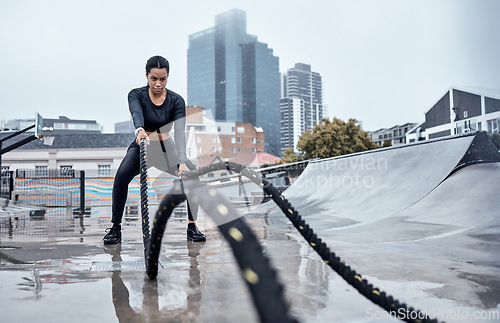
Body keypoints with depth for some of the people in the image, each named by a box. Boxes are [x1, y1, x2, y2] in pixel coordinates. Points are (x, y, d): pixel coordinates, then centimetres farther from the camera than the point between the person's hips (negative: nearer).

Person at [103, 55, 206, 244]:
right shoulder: (136, 95, -15)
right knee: (122, 175, -31)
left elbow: (180, 131, -29)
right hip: (141, 146, 0)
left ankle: (192, 227, -12)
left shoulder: (176, 101, -14)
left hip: (166, 148, 1)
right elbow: (136, 114, -38)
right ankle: (116, 228, -15)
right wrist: (140, 130, -63)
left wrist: (182, 161, -46)